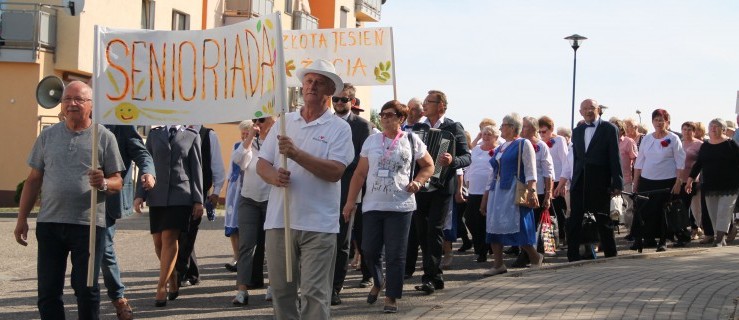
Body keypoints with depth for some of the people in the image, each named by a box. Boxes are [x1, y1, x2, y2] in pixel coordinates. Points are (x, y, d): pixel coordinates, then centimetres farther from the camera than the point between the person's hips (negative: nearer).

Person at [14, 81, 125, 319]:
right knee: (48, 291, 5)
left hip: (89, 225, -3)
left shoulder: (104, 137, 3)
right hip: (50, 222, 3)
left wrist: (103, 184, -19)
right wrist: (22, 219, 10)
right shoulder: (48, 136, 11)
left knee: (86, 290, 2)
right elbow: (33, 180, 14)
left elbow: (117, 181, 3)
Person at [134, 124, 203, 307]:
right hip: (157, 196, 3)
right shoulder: (154, 134, 14)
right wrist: (140, 194, 1)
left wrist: (198, 200, 2)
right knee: (159, 241, 2)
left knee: (169, 239, -14)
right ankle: (173, 280, 21)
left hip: (180, 196, -3)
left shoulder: (191, 136, 10)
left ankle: (161, 288, -14)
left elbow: (196, 169, 7)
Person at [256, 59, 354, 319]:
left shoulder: (339, 128, 1)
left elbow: (335, 171, -12)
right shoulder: (284, 122, 14)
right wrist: (274, 176, -10)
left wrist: (296, 154, -19)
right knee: (281, 291, 9)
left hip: (318, 225, -4)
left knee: (314, 293, -5)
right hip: (279, 220, 4)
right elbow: (262, 164, 13)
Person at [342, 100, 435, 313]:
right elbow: (360, 173, 8)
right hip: (372, 205, 2)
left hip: (400, 206, -2)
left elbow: (428, 166, 12)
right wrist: (350, 201, 4)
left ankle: (391, 297, 9)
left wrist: (417, 182, -7)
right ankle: (378, 282, 32)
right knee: (369, 251, 4)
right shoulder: (371, 141, 7)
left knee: (395, 255, -1)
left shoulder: (411, 140, 1)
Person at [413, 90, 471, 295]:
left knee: (433, 231, -10)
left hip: (441, 187, -5)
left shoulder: (454, 128, -2)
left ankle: (430, 277, -9)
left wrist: (452, 160, -27)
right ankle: (435, 277, 15)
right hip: (420, 186, 5)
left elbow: (466, 157, -6)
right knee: (422, 232, 6)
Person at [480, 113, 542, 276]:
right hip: (497, 192, 8)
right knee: (493, 226, 0)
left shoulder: (523, 144, -1)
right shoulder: (499, 149, 19)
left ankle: (535, 257, 8)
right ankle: (498, 264, 3)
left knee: (516, 226, -10)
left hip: (514, 192, -8)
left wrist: (531, 191, -20)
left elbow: (530, 171, -9)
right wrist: (485, 198, 17)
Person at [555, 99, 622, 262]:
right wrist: (563, 181, 9)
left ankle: (610, 255, 15)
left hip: (600, 183, -4)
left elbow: (615, 157, -4)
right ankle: (573, 257, 5)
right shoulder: (577, 131, 13)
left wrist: (617, 183, -9)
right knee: (574, 221, 1)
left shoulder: (609, 129, -1)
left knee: (603, 220, 4)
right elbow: (572, 159, 14)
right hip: (579, 181, 4)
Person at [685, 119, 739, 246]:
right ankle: (720, 238, 13)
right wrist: (690, 179, 8)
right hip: (710, 187, 5)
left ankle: (720, 239, -16)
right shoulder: (704, 146, 11)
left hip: (728, 187, -5)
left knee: (724, 212, -11)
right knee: (713, 214, 5)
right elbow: (698, 164, 14)